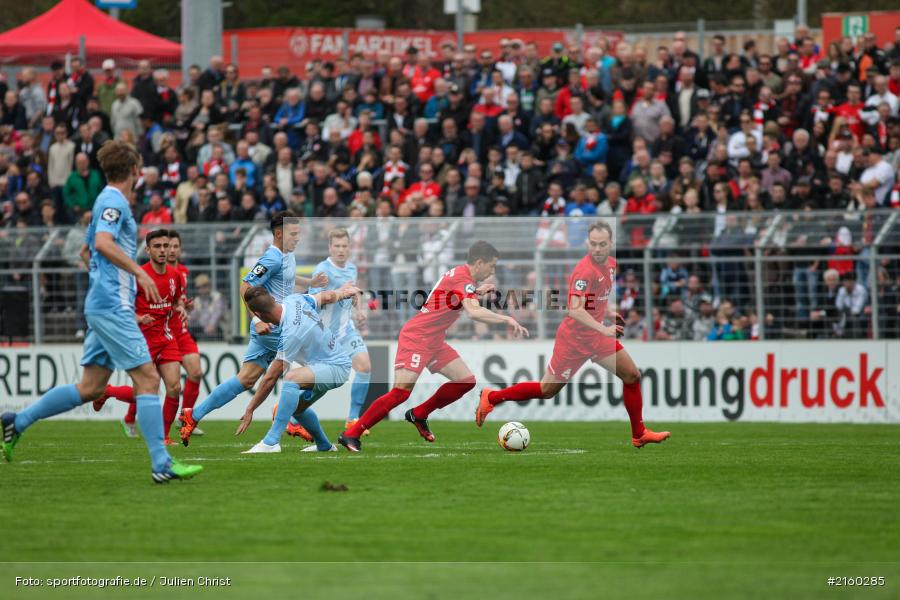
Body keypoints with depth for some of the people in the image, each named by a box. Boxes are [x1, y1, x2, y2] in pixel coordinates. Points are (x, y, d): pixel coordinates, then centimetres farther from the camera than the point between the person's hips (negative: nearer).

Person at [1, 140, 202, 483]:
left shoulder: (108, 201, 19)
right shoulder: (114, 201, -11)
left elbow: (87, 251, 31)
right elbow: (103, 243, -27)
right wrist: (139, 272, -27)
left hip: (102, 306, 10)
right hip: (113, 306, -10)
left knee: (90, 388, 10)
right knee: (147, 378, -11)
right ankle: (161, 465, -14)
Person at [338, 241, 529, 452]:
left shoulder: (460, 274, 9)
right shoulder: (463, 279, -20)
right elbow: (474, 312, -34)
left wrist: (477, 292, 12)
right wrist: (507, 319, -32)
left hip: (434, 341, 10)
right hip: (416, 338, -10)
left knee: (466, 381, 3)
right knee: (401, 392, -18)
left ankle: (418, 415, 17)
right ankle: (350, 435, -12)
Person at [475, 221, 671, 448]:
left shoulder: (610, 263, 3)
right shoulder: (585, 270, -25)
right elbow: (576, 310, -34)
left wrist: (610, 314, 10)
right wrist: (604, 329, -40)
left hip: (597, 335, 8)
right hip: (575, 337, -8)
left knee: (632, 376, 1)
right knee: (548, 390, 3)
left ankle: (639, 434, 11)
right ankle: (491, 397, 20)